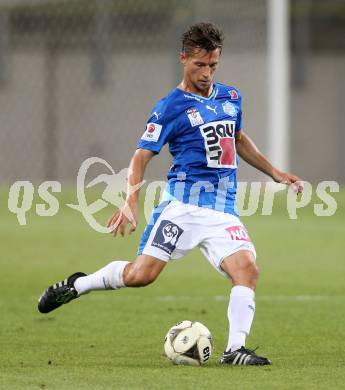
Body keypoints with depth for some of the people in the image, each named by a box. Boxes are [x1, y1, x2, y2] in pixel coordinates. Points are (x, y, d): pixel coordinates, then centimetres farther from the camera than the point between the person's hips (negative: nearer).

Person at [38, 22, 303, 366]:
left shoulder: (230, 98, 16)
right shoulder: (170, 107, -2)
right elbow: (141, 156, -4)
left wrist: (275, 173, 33)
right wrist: (131, 202, -18)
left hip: (223, 212, 5)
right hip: (182, 205, -5)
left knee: (247, 270, -18)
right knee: (141, 275, -13)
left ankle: (235, 349, -15)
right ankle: (77, 285, 12)